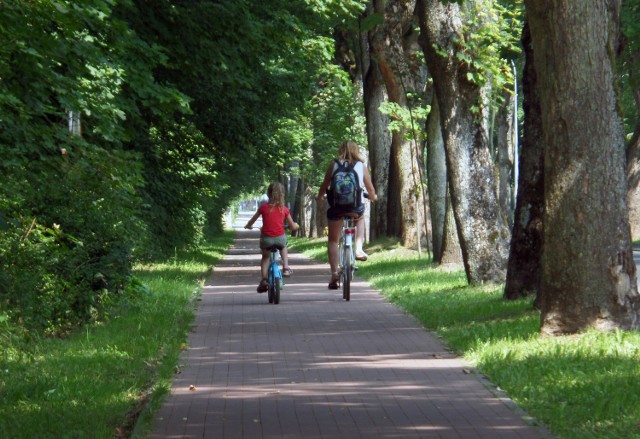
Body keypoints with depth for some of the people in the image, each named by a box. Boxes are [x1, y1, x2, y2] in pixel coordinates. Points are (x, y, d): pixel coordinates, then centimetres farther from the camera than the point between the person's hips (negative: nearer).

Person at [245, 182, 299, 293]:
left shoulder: (263, 207, 0)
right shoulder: (284, 209, 1)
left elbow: (251, 221, 12)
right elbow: (293, 227, 9)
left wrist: (248, 226, 34)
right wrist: (296, 225, 33)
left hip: (266, 238, -1)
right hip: (280, 237, 1)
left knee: (265, 257, 20)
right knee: (283, 247, 35)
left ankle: (264, 280, 3)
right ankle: (286, 268, 22)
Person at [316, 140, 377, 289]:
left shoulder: (334, 165, 6)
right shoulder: (361, 166, 8)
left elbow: (325, 185, 10)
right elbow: (370, 189, 15)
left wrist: (319, 197, 32)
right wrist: (374, 198, 37)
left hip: (336, 206, -1)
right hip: (356, 206, 1)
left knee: (333, 240, 11)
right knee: (360, 218, 37)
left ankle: (334, 273, -3)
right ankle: (359, 249, 17)